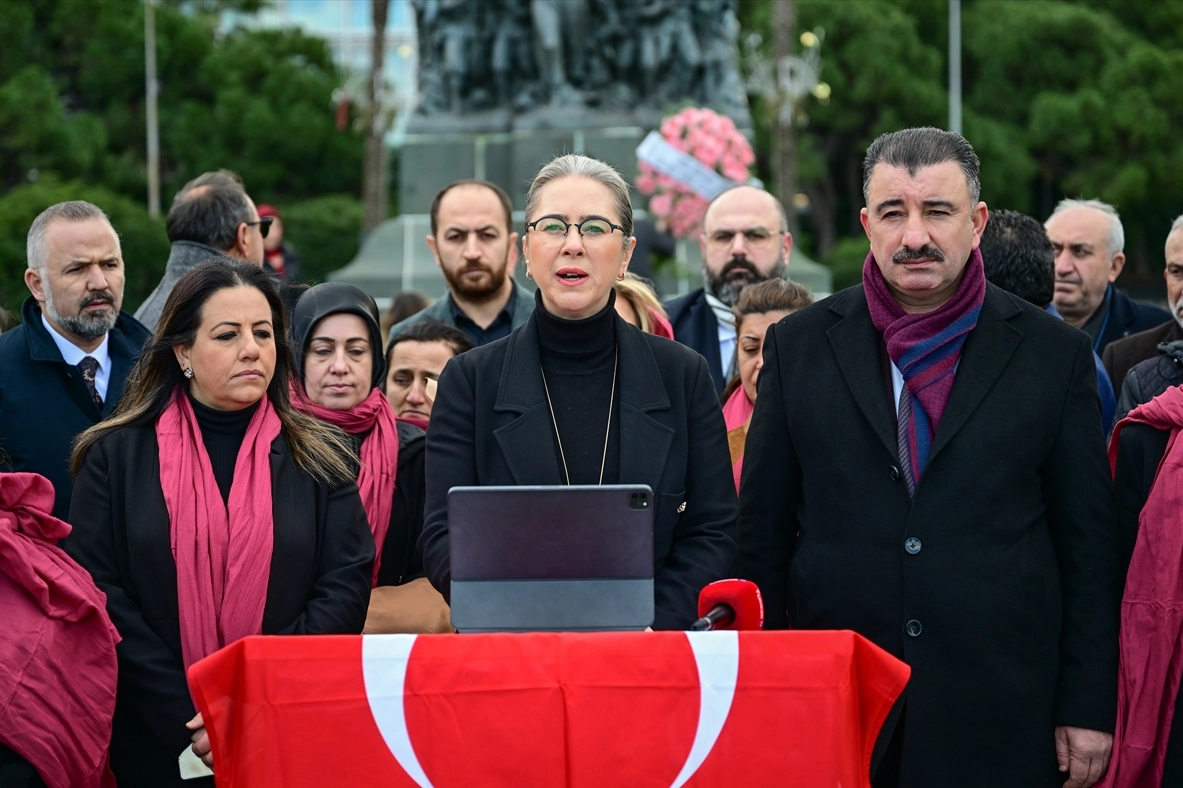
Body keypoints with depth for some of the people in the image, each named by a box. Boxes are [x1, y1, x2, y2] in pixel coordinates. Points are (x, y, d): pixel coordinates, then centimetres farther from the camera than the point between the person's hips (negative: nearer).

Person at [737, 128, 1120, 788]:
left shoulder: (1054, 353, 4)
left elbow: (1088, 543, 4)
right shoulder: (799, 346, 7)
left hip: (1002, 718, -1)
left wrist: (1087, 709, 0)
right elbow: (764, 531, 8)